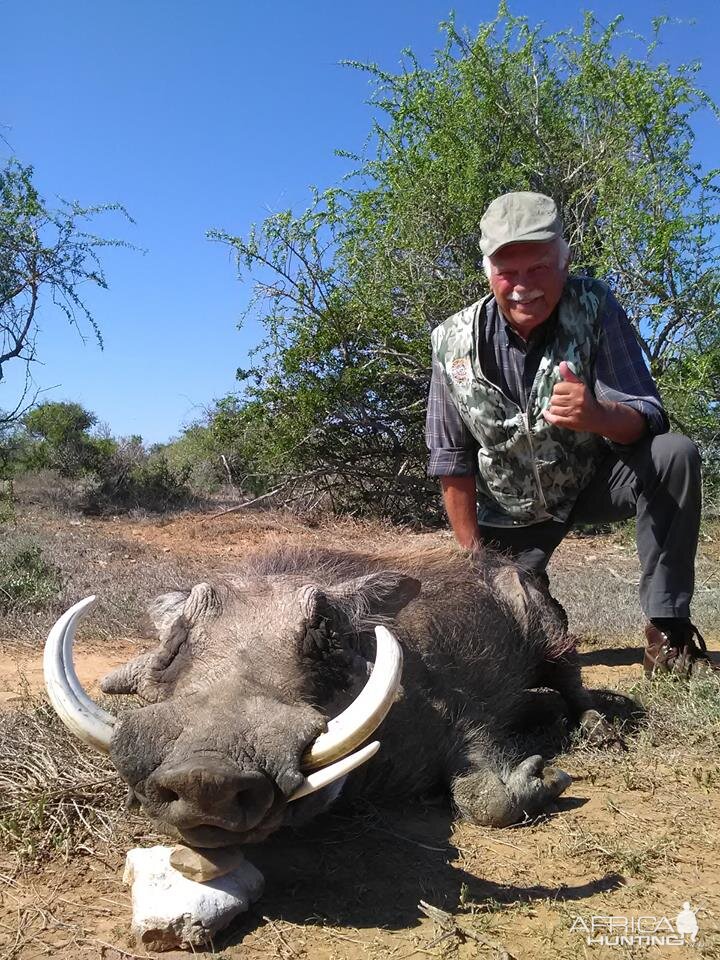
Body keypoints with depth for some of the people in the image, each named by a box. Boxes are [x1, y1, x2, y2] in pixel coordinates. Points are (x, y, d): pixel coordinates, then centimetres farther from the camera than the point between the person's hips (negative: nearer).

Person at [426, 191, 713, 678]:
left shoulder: (594, 307, -18)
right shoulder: (454, 342, -16)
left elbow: (648, 416, -24)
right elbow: (453, 460, -8)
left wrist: (597, 416, -48)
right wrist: (474, 556, -8)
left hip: (594, 480, 0)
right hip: (512, 510, 0)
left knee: (675, 455, -28)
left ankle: (668, 635, -18)